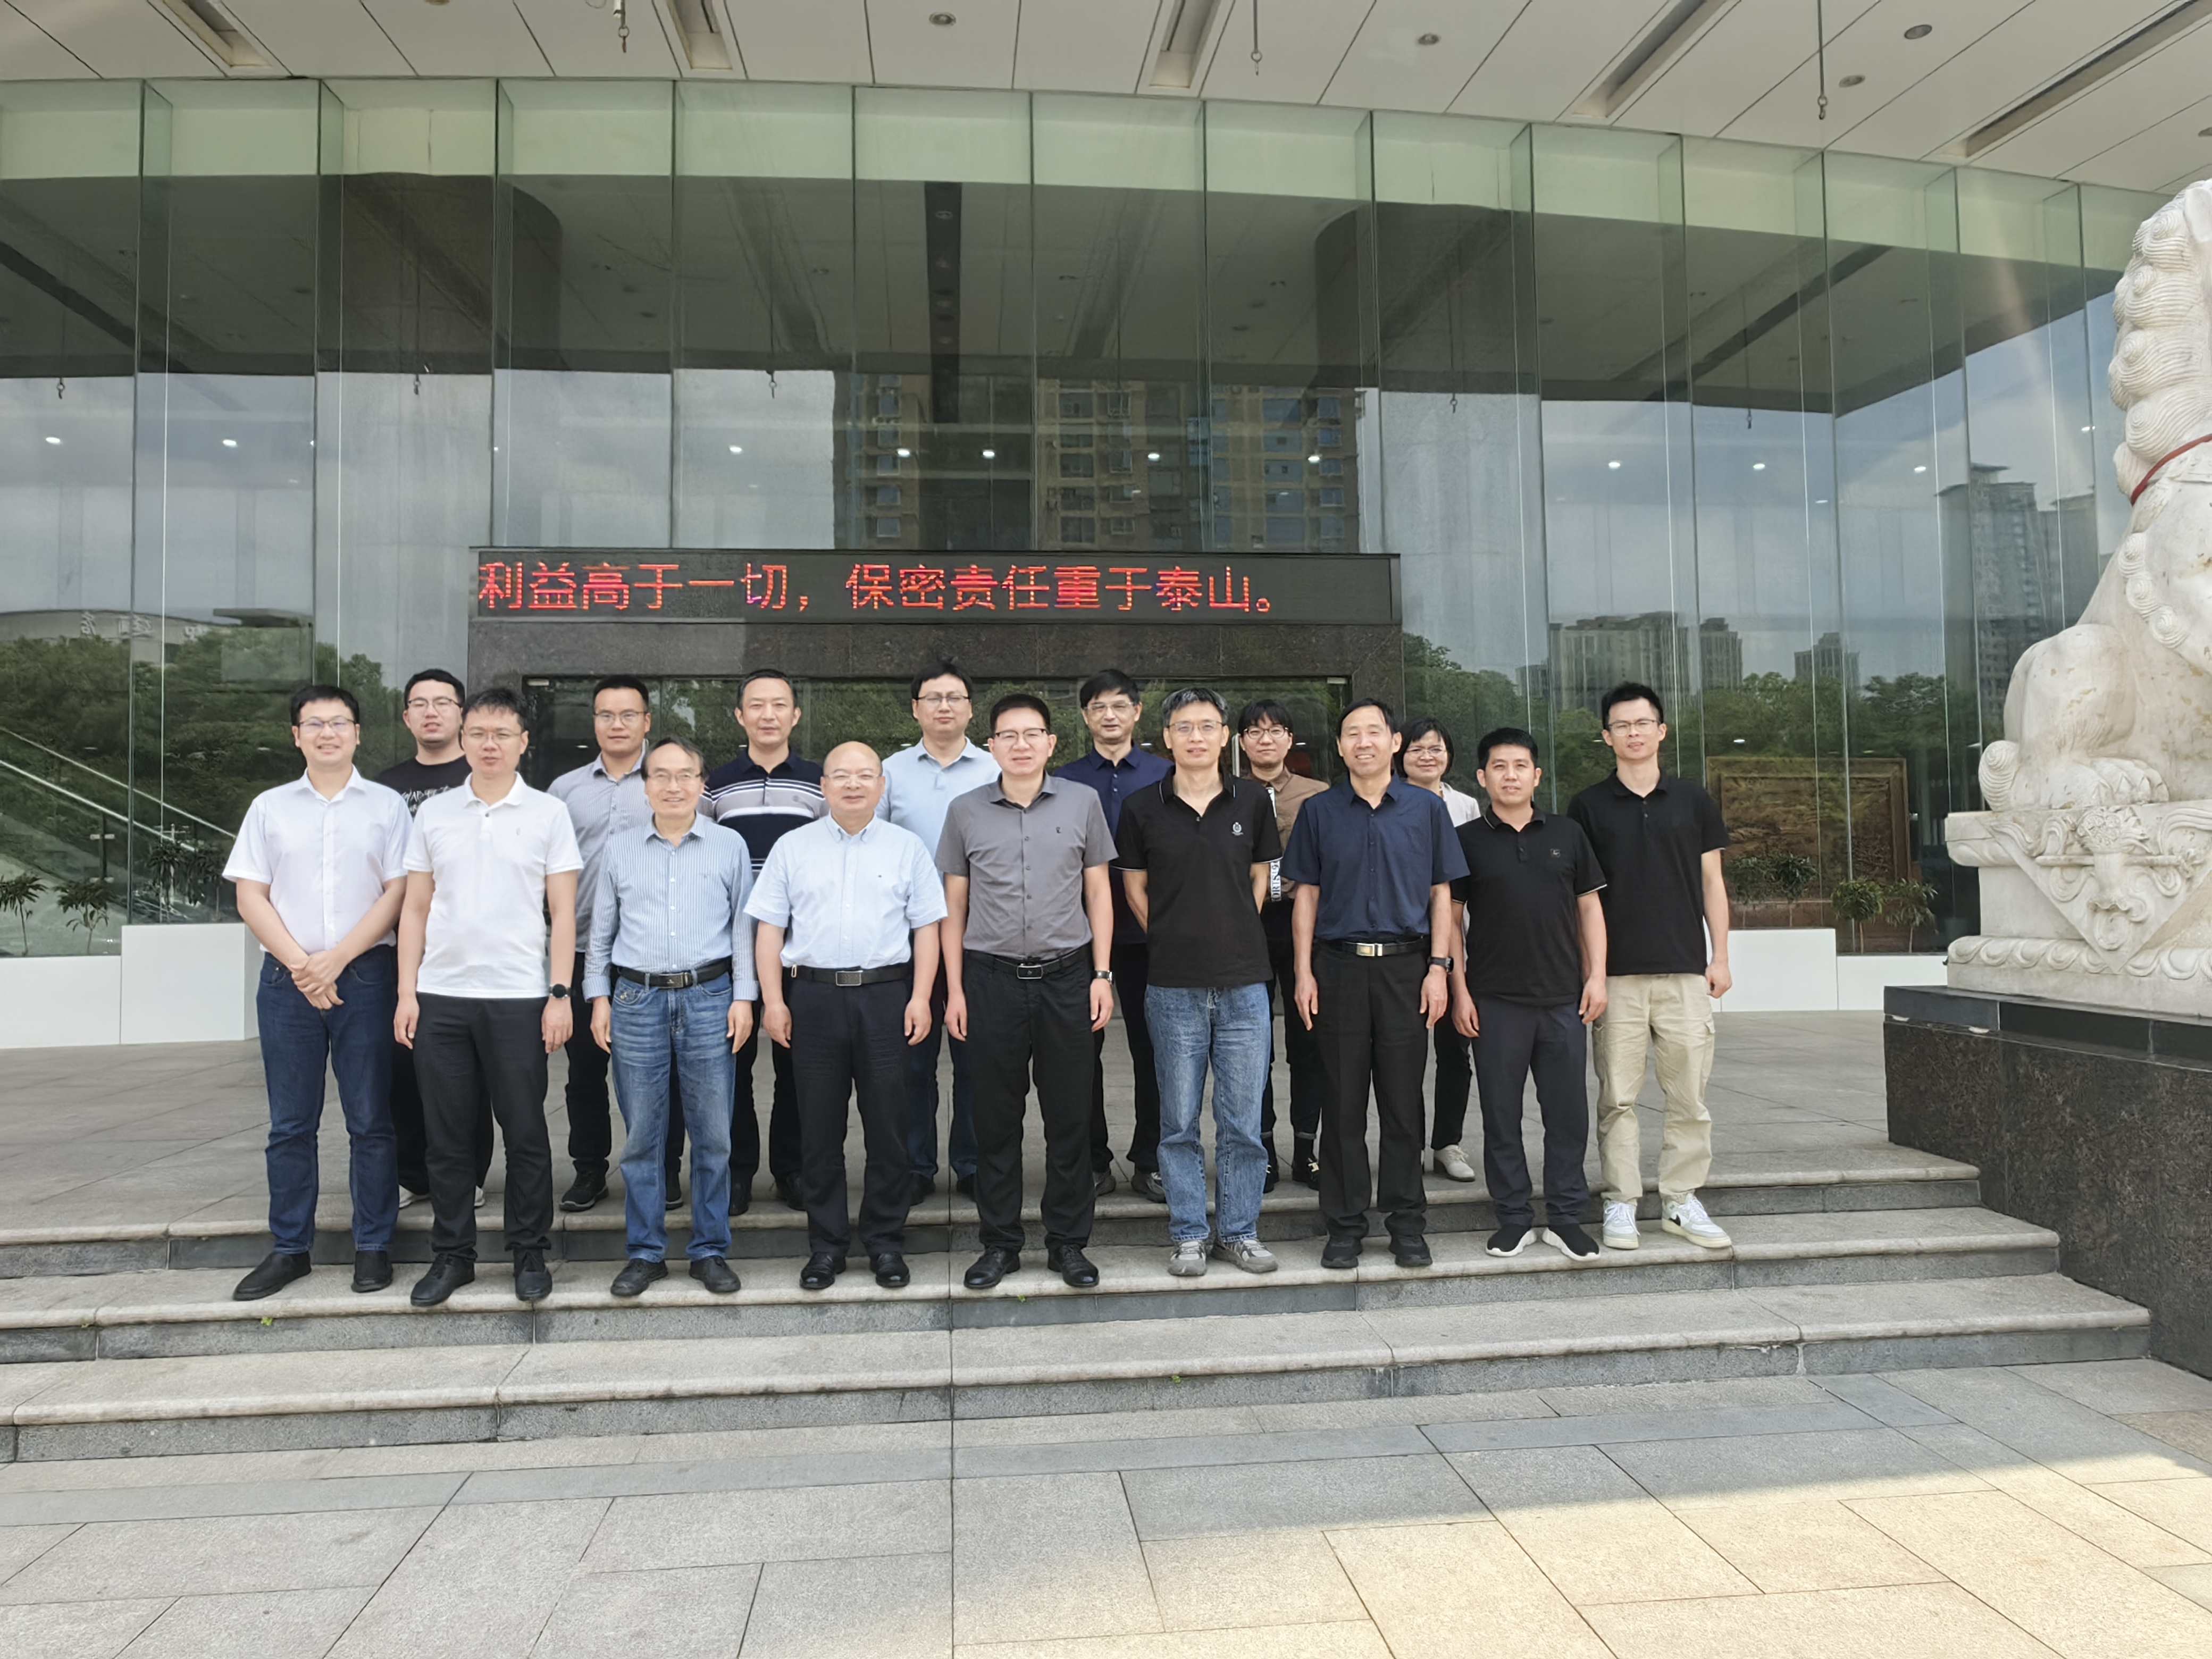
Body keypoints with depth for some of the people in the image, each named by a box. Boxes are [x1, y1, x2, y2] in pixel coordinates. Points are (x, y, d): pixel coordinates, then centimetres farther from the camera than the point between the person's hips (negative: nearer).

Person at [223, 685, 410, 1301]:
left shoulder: (387, 806, 4)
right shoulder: (270, 807, 10)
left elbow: (399, 892, -3)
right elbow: (250, 897, 5)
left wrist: (336, 959, -11)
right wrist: (301, 965, -7)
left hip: (364, 975, -2)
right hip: (287, 977, 2)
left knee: (371, 1121, 3)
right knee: (290, 1124, 7)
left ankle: (373, 1247, 12)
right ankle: (289, 1249, 17)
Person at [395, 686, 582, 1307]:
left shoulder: (548, 813, 2)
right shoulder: (434, 813, 9)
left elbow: (562, 912, 1)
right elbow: (415, 908, 10)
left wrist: (560, 994, -6)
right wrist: (406, 992, 3)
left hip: (519, 996, -2)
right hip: (440, 995, 3)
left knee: (525, 1132, 3)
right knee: (446, 1134, 8)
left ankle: (530, 1255, 17)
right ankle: (451, 1255, 22)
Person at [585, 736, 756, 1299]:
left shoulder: (730, 846, 6)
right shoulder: (618, 846, 8)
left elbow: (743, 925, 8)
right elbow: (601, 926, 13)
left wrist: (743, 996, 1)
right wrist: (598, 997, 8)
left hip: (709, 997, -1)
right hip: (637, 998, 1)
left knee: (713, 1133, 3)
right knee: (642, 1134, 5)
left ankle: (710, 1250, 15)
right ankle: (645, 1252, 17)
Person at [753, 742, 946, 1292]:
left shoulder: (907, 847, 7)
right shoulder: (793, 847, 8)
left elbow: (926, 928, 5)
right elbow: (770, 929, 7)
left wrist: (920, 998, -4)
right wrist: (773, 1000, -1)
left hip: (885, 995, -1)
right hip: (814, 996, 1)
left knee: (887, 1126, 4)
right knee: (819, 1128, 7)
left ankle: (886, 1242, 17)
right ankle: (826, 1245, 18)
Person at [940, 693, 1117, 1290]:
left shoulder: (1082, 803, 4)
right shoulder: (966, 811, 5)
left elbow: (1098, 894, 8)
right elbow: (954, 905, 8)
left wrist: (1102, 975, 1)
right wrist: (954, 989, 3)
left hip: (1066, 977, 0)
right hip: (992, 978, 0)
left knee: (1069, 1116, 6)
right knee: (996, 1118, 7)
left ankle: (1068, 1242, 20)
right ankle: (999, 1244, 20)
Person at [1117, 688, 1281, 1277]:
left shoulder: (1252, 801, 4)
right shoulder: (1142, 808, 0)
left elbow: (1259, 879, 13)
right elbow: (1135, 888, 9)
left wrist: (1233, 938, 8)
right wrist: (1175, 941, 6)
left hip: (1244, 983, 1)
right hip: (1174, 986, -1)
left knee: (1243, 1120, 7)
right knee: (1179, 1122, 8)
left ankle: (1240, 1230, 21)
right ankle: (1188, 1234, 20)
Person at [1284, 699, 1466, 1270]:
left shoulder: (1426, 809, 7)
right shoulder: (1319, 811, 7)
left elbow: (1441, 893, 8)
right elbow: (1307, 895, 7)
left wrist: (1438, 967, -1)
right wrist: (1304, 973, 0)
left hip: (1406, 966, 0)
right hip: (1339, 966, 0)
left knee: (1404, 1102, 4)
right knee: (1343, 1103, 4)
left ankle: (1407, 1224, 16)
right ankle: (1345, 1225, 14)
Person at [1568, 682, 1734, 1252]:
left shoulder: (1692, 801, 10)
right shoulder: (1588, 807, 5)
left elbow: (1712, 882, 12)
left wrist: (1720, 958, 5)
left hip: (1685, 970, 2)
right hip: (1616, 972, -1)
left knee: (1689, 1093, 4)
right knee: (1618, 1096, 2)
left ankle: (1681, 1199, 16)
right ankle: (1621, 1202, 10)